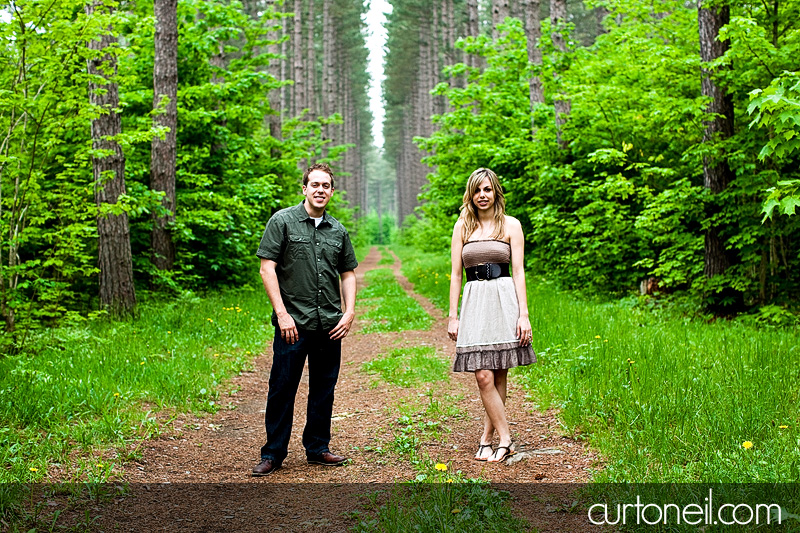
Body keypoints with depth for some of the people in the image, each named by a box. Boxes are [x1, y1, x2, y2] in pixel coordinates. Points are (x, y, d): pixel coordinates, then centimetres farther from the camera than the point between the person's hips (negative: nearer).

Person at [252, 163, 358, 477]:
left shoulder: (338, 231, 12)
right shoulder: (283, 221, -1)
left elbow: (348, 274, 19)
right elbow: (267, 268, -6)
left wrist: (349, 312, 5)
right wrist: (282, 313, -12)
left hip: (330, 325, 5)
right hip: (293, 322, -4)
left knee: (324, 389, 11)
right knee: (282, 389, 0)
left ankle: (317, 448, 24)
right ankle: (273, 454, 10)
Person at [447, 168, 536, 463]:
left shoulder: (511, 225, 7)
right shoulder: (463, 225, 11)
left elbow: (518, 271, 2)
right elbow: (455, 273, 9)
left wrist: (523, 314, -6)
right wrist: (452, 315, 3)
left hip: (504, 299, -1)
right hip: (474, 301, 1)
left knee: (498, 375, 1)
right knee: (484, 376, -7)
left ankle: (487, 438, 11)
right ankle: (505, 439, 0)